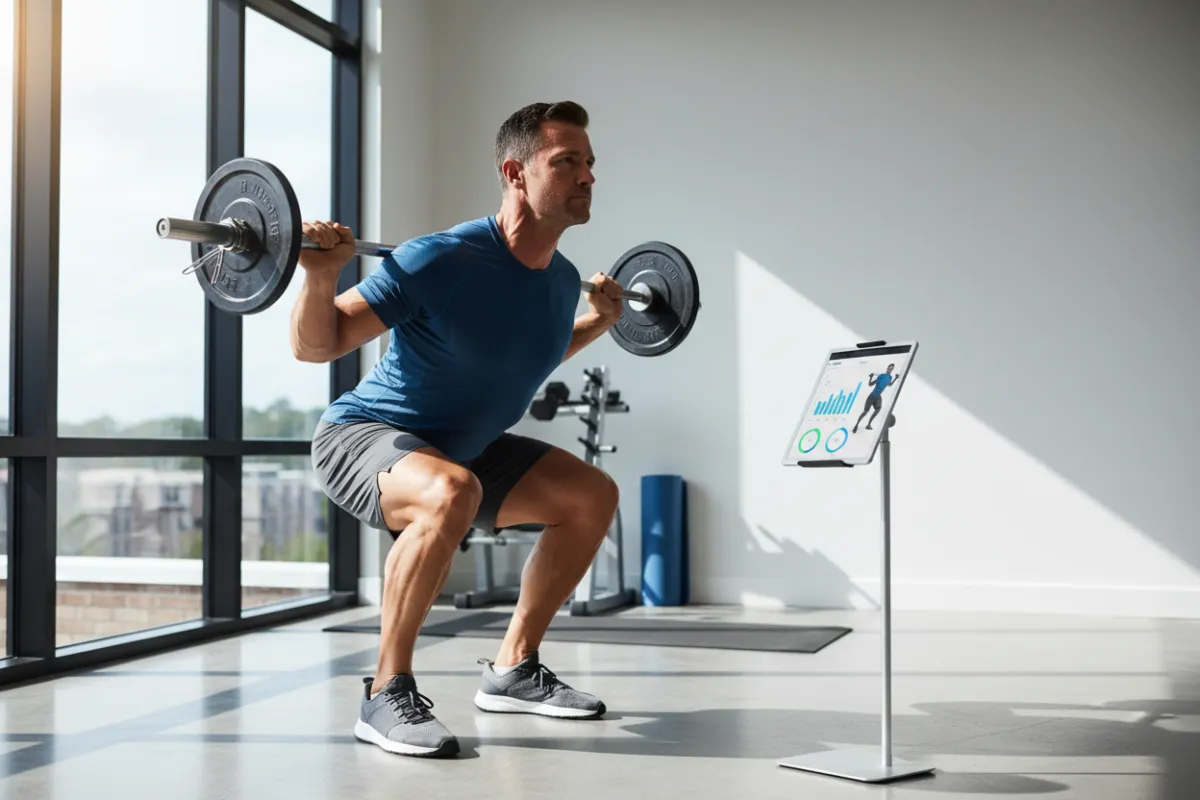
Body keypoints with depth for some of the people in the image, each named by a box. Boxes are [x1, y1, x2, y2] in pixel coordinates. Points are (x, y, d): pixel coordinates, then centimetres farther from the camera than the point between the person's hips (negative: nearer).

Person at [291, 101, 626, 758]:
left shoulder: (562, 280, -3)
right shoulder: (444, 259, -26)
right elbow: (315, 346, -20)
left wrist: (597, 321, 16)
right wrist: (320, 276, -37)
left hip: (461, 444, 8)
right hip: (363, 435, -8)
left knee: (592, 495, 7)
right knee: (449, 493, -39)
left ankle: (512, 670, 15)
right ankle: (386, 694, -23)